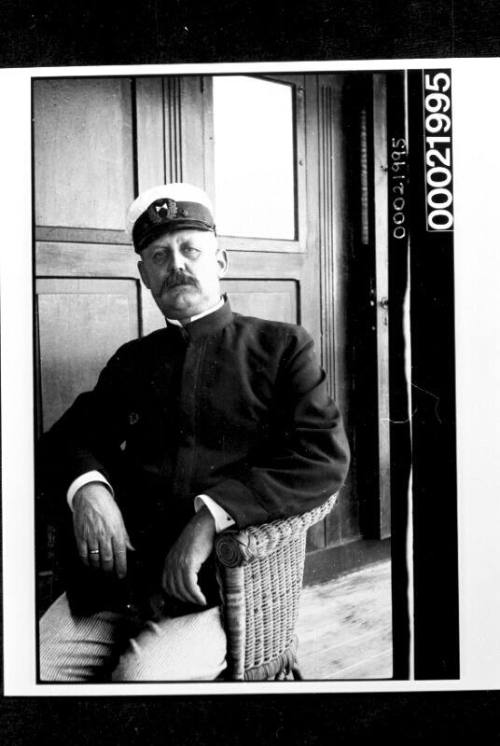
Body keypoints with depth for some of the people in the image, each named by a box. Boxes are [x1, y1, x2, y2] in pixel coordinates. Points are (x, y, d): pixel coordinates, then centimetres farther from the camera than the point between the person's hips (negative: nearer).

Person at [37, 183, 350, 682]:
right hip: (113, 580, 4)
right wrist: (86, 487, -8)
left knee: (140, 675, -29)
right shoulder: (131, 361, 22)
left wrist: (214, 514, -17)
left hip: (216, 583, -3)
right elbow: (65, 439, 17)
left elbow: (325, 454, -5)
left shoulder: (281, 346, 9)